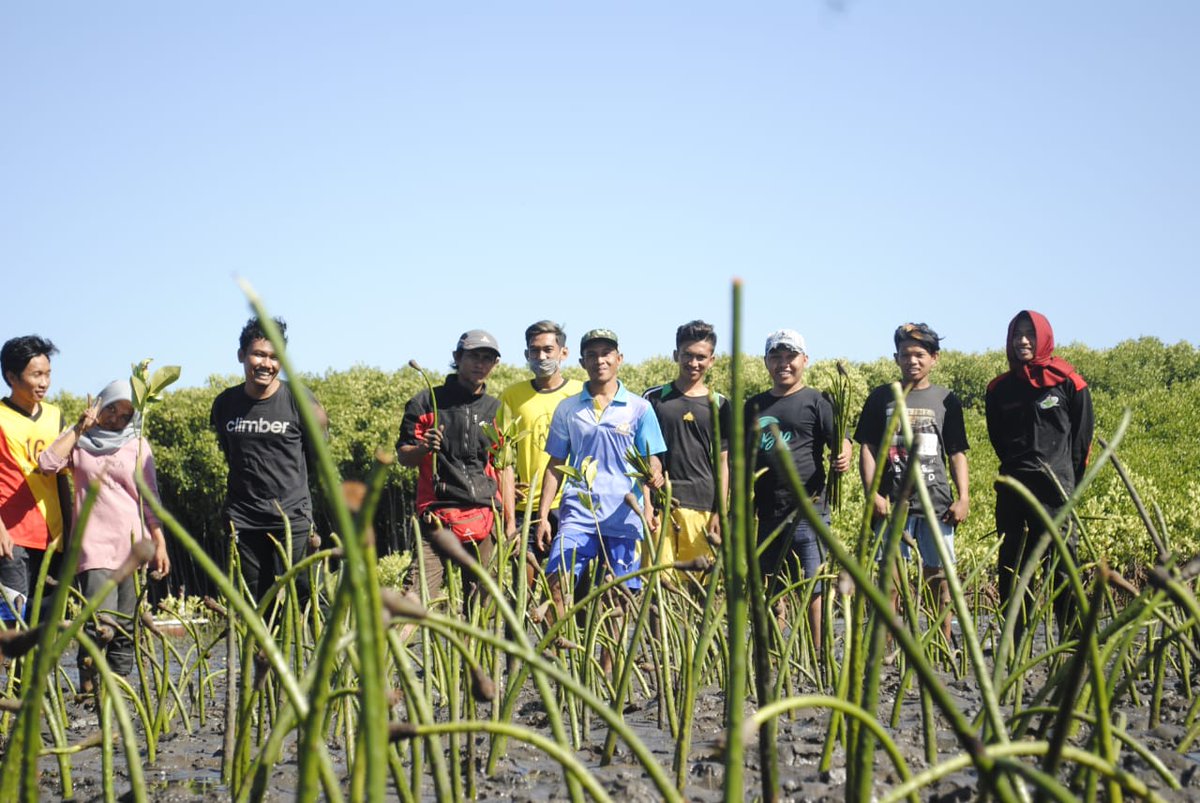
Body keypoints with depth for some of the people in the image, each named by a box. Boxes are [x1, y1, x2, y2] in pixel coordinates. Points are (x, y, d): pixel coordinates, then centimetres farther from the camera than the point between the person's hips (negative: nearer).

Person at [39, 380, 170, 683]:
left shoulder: (138, 445, 13)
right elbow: (47, 464, -10)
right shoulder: (79, 440, 9)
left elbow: (149, 499, 13)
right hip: (95, 546, -3)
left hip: (134, 545, 3)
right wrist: (81, 427, -8)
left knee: (127, 629, 1)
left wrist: (160, 544, 7)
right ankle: (87, 686, -5)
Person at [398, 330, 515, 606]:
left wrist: (510, 521, 11)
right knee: (417, 599, -15)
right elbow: (403, 456, 7)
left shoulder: (496, 410, 16)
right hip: (437, 517, -3)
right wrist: (423, 448, -15)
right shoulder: (426, 402, 6)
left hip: (486, 519, 3)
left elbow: (504, 468, 17)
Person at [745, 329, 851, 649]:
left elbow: (840, 441, -5)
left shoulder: (816, 402, 2)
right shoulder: (755, 406, 15)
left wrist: (842, 458, -28)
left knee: (813, 589, -4)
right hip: (768, 514, 5)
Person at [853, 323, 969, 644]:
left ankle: (945, 647, 10)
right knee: (889, 580, -1)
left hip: (937, 503, 1)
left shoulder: (946, 400, 8)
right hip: (892, 503, 0)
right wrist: (871, 493, -7)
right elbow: (868, 448, 4)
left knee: (940, 579, 3)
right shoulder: (881, 397, 7)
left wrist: (964, 498, -1)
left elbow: (957, 453, 9)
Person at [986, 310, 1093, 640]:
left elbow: (1082, 436, 5)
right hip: (1012, 489, 4)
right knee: (1011, 567, 3)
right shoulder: (1000, 389, 12)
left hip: (1055, 489, -4)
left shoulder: (1068, 383, 2)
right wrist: (1017, 467, 11)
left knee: (1061, 564, -9)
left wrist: (1070, 482, 2)